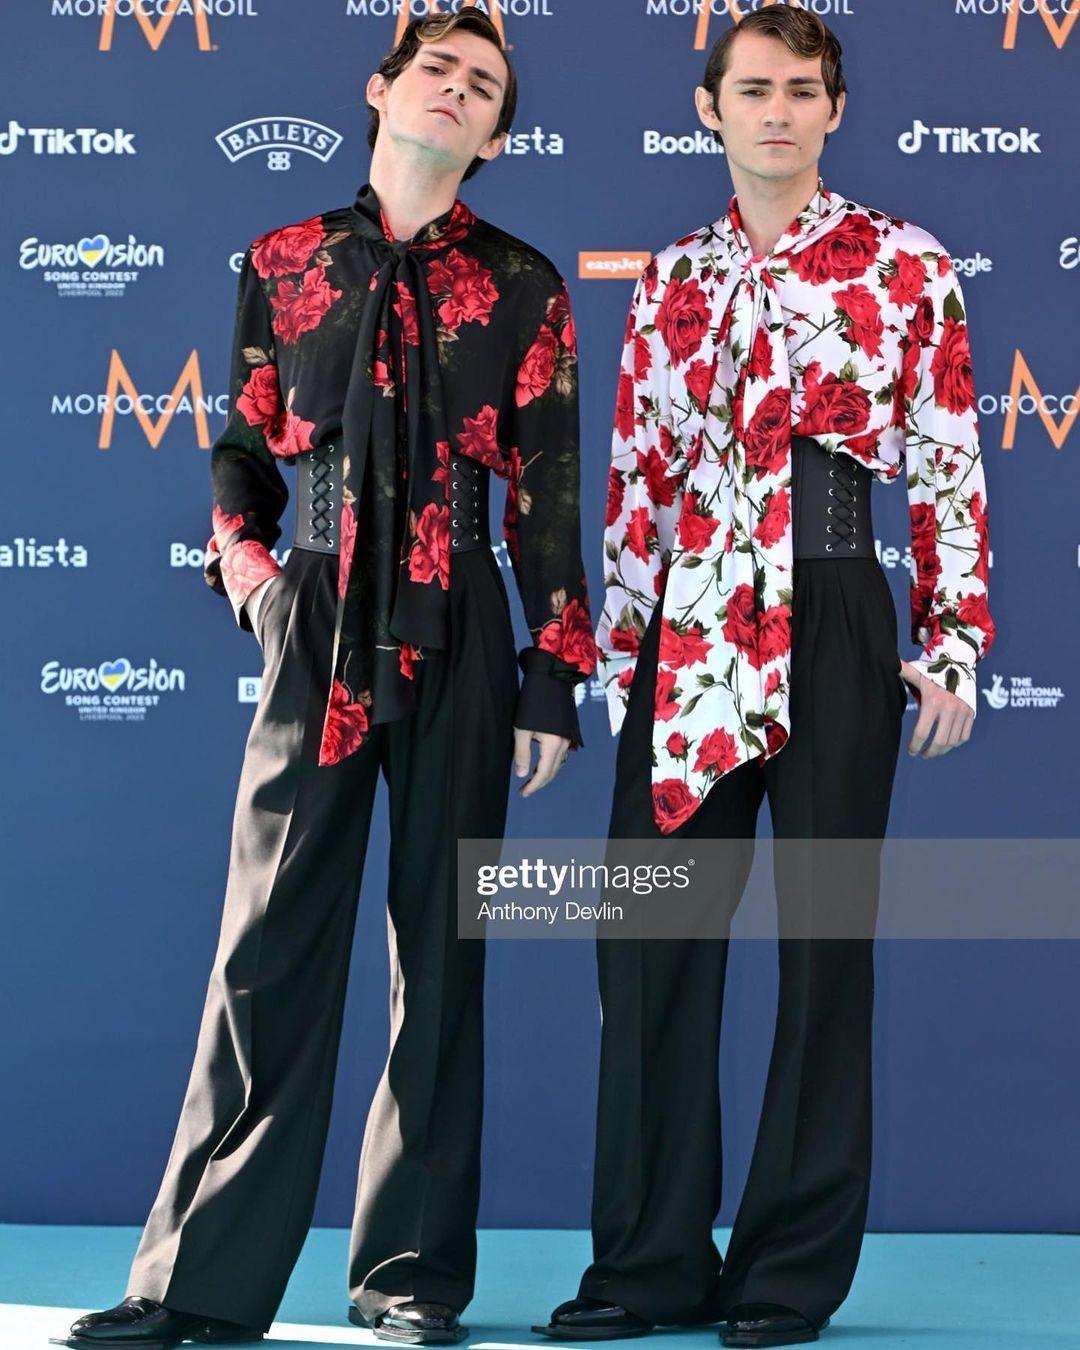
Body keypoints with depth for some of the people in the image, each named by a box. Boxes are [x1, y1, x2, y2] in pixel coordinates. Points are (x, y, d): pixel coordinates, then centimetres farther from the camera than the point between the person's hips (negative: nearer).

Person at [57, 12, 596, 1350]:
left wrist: (553, 677, -1)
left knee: (439, 948, 4)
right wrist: (248, 573, -1)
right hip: (315, 634, 1)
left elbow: (548, 495, 3)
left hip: (457, 639, 0)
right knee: (271, 941, -1)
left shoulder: (522, 286, 5)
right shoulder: (282, 263, 9)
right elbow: (243, 447, 15)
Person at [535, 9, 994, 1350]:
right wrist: (620, 643, 11)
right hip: (687, 637, 4)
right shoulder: (669, 280, 12)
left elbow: (949, 470, 0)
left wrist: (952, 642, -5)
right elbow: (639, 477, 14)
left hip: (834, 633, -3)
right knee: (652, 942, 4)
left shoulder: (907, 268, 2)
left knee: (825, 939, 2)